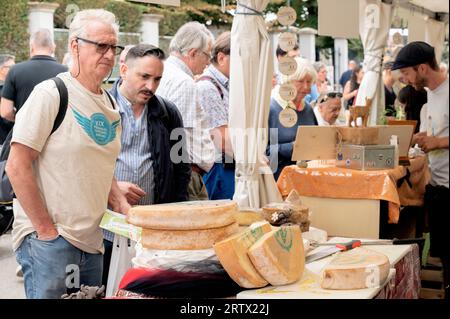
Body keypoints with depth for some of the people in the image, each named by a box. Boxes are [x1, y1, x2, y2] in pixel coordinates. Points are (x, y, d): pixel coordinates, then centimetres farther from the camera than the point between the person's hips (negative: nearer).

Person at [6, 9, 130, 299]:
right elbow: (17, 167, -15)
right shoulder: (50, 94, -12)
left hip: (92, 240, 7)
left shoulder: (110, 104, 10)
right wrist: (46, 229, -15)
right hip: (48, 239, -7)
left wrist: (122, 205, 4)